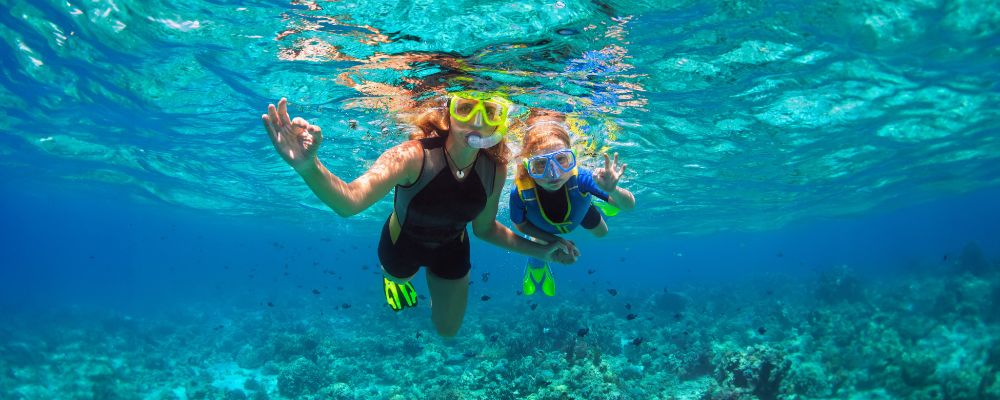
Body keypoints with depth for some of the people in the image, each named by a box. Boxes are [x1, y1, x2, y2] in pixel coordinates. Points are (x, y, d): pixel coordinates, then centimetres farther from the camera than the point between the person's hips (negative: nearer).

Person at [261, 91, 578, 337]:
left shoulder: (495, 170, -26)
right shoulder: (413, 156, -41)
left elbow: (484, 228, -7)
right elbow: (350, 201, -58)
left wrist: (538, 251, -11)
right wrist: (309, 167, -78)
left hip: (452, 249, 3)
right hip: (403, 243, -3)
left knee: (448, 330, 24)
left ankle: (436, 282, 52)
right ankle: (393, 277, 67)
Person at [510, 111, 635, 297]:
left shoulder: (580, 178, -48)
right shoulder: (520, 193, -46)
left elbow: (629, 205, -41)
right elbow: (520, 224, -21)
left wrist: (613, 190, -63)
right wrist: (553, 240, -24)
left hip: (579, 210, 1)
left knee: (601, 233, 27)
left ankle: (593, 203, 58)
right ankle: (536, 267, 55)